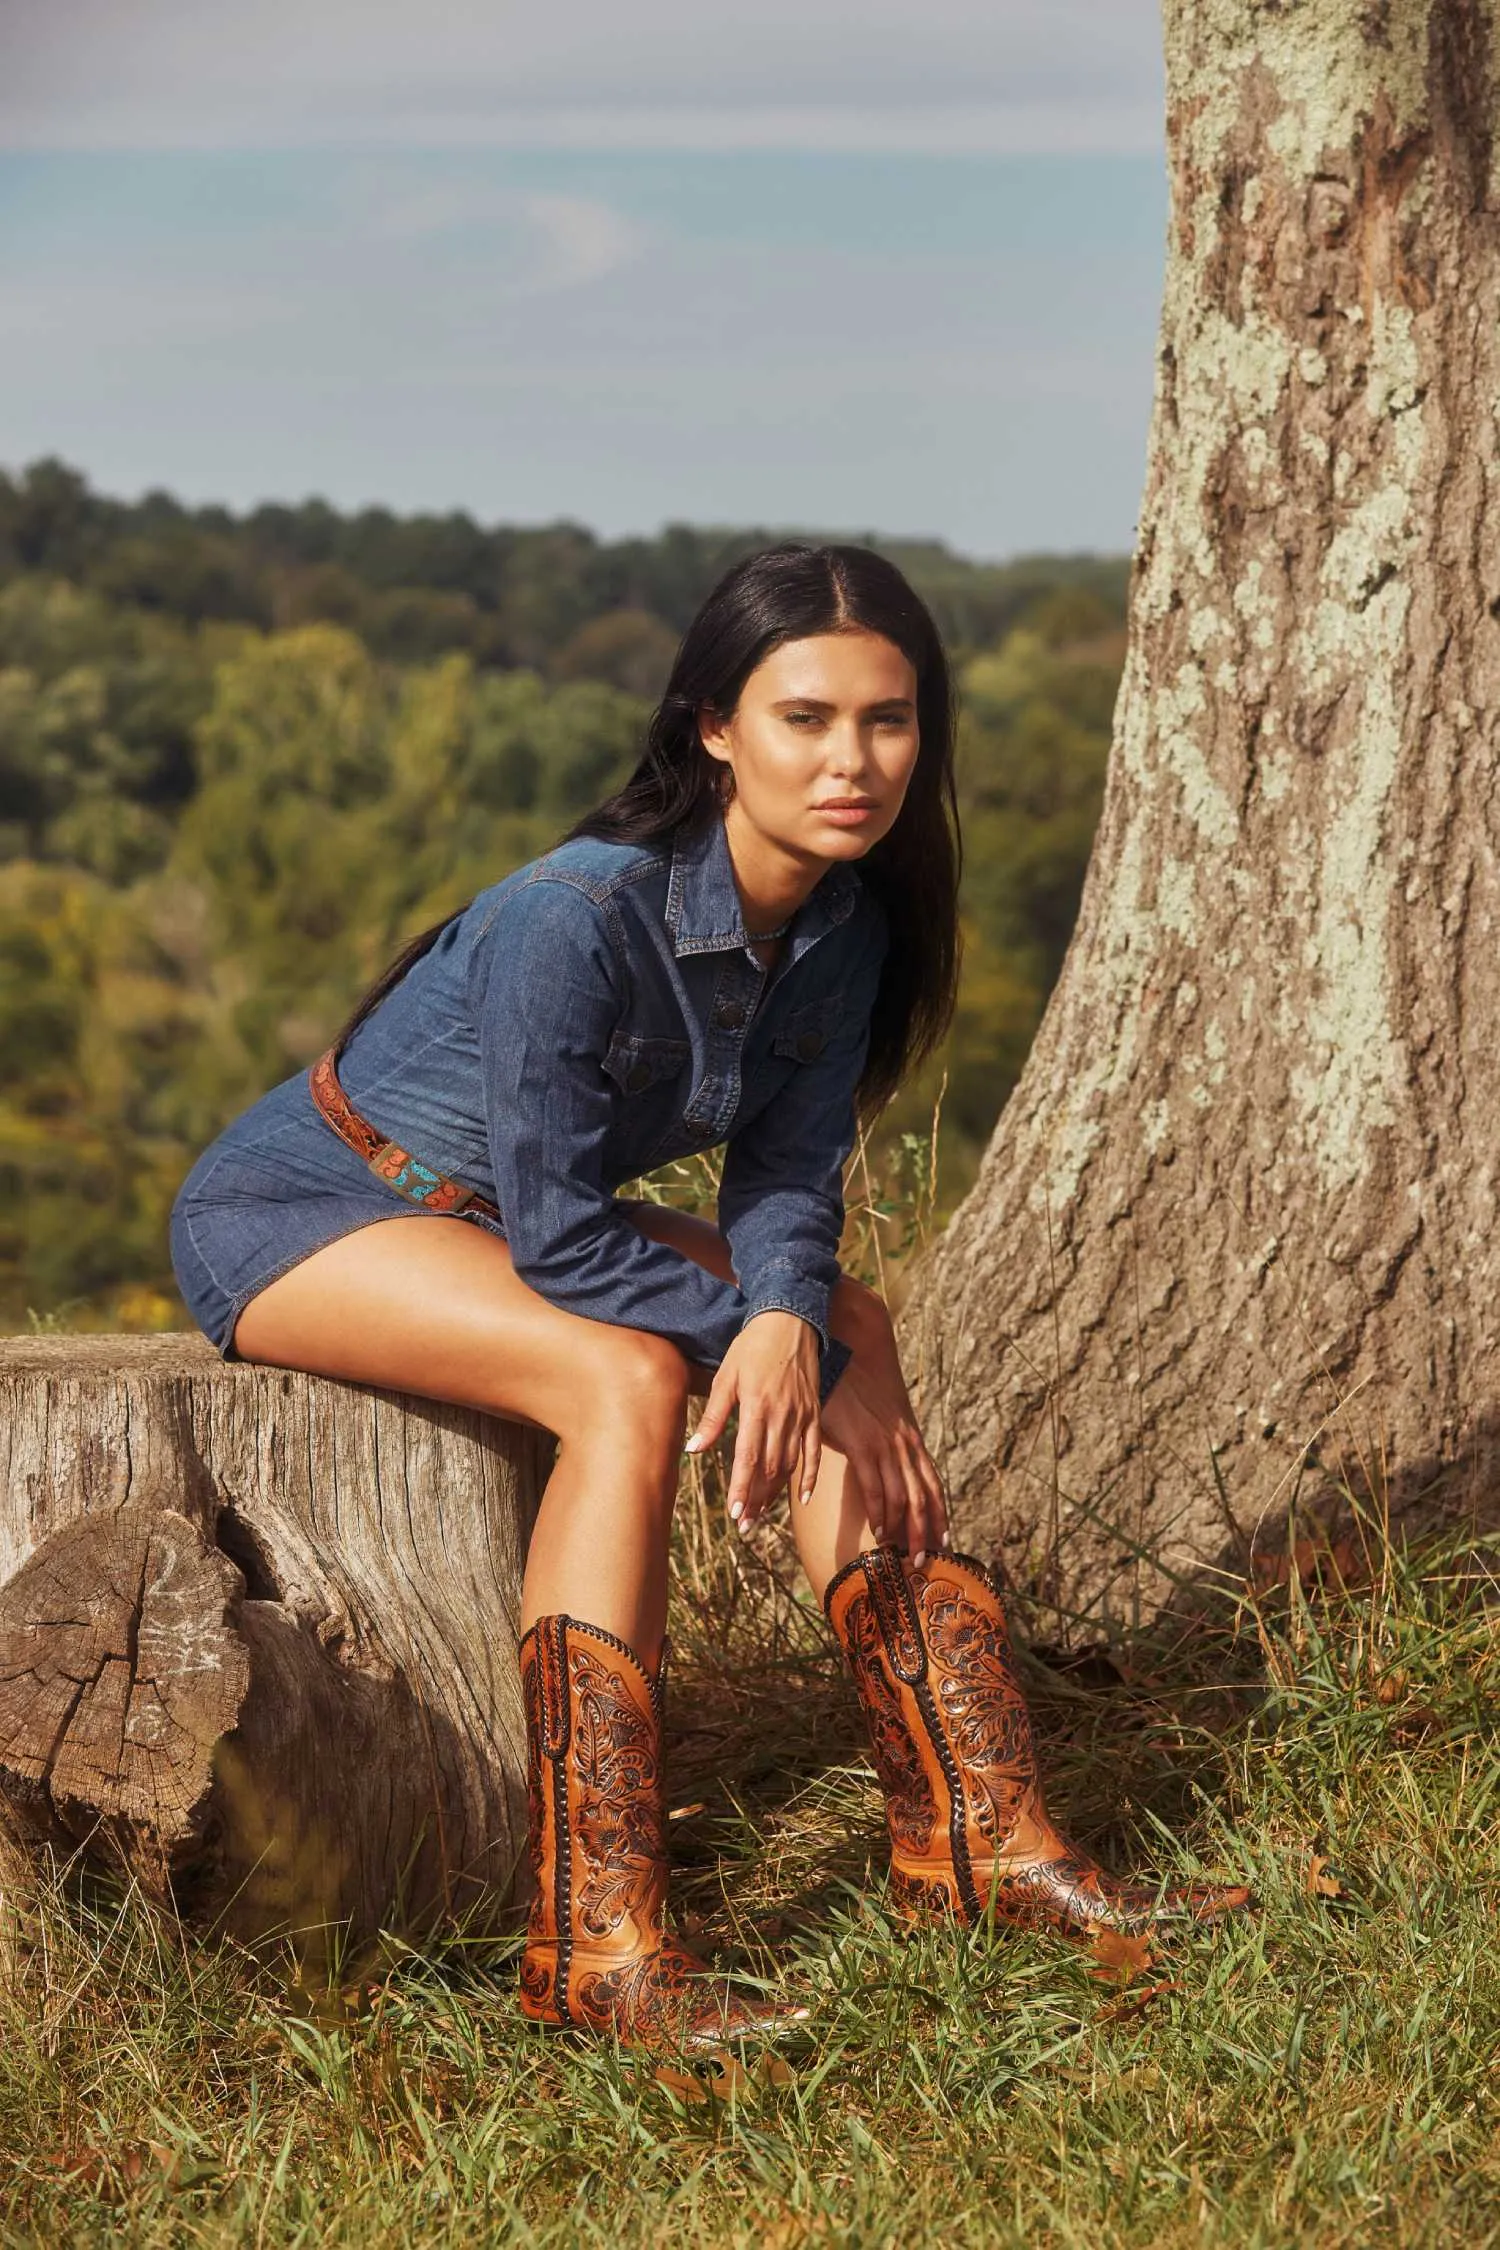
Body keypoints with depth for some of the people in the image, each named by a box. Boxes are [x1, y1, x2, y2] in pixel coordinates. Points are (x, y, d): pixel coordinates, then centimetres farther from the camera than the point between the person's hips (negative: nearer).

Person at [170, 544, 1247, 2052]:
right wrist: (810, 1369, -22)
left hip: (493, 1216, 8)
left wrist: (788, 1325, -27)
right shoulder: (580, 915, -31)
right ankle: (596, 1951, -33)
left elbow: (788, 1174, -5)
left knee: (842, 1324, -11)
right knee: (626, 1381, -31)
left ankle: (977, 1840, -13)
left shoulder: (849, 926, -8)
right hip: (289, 1212, -8)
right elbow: (554, 1233, -28)